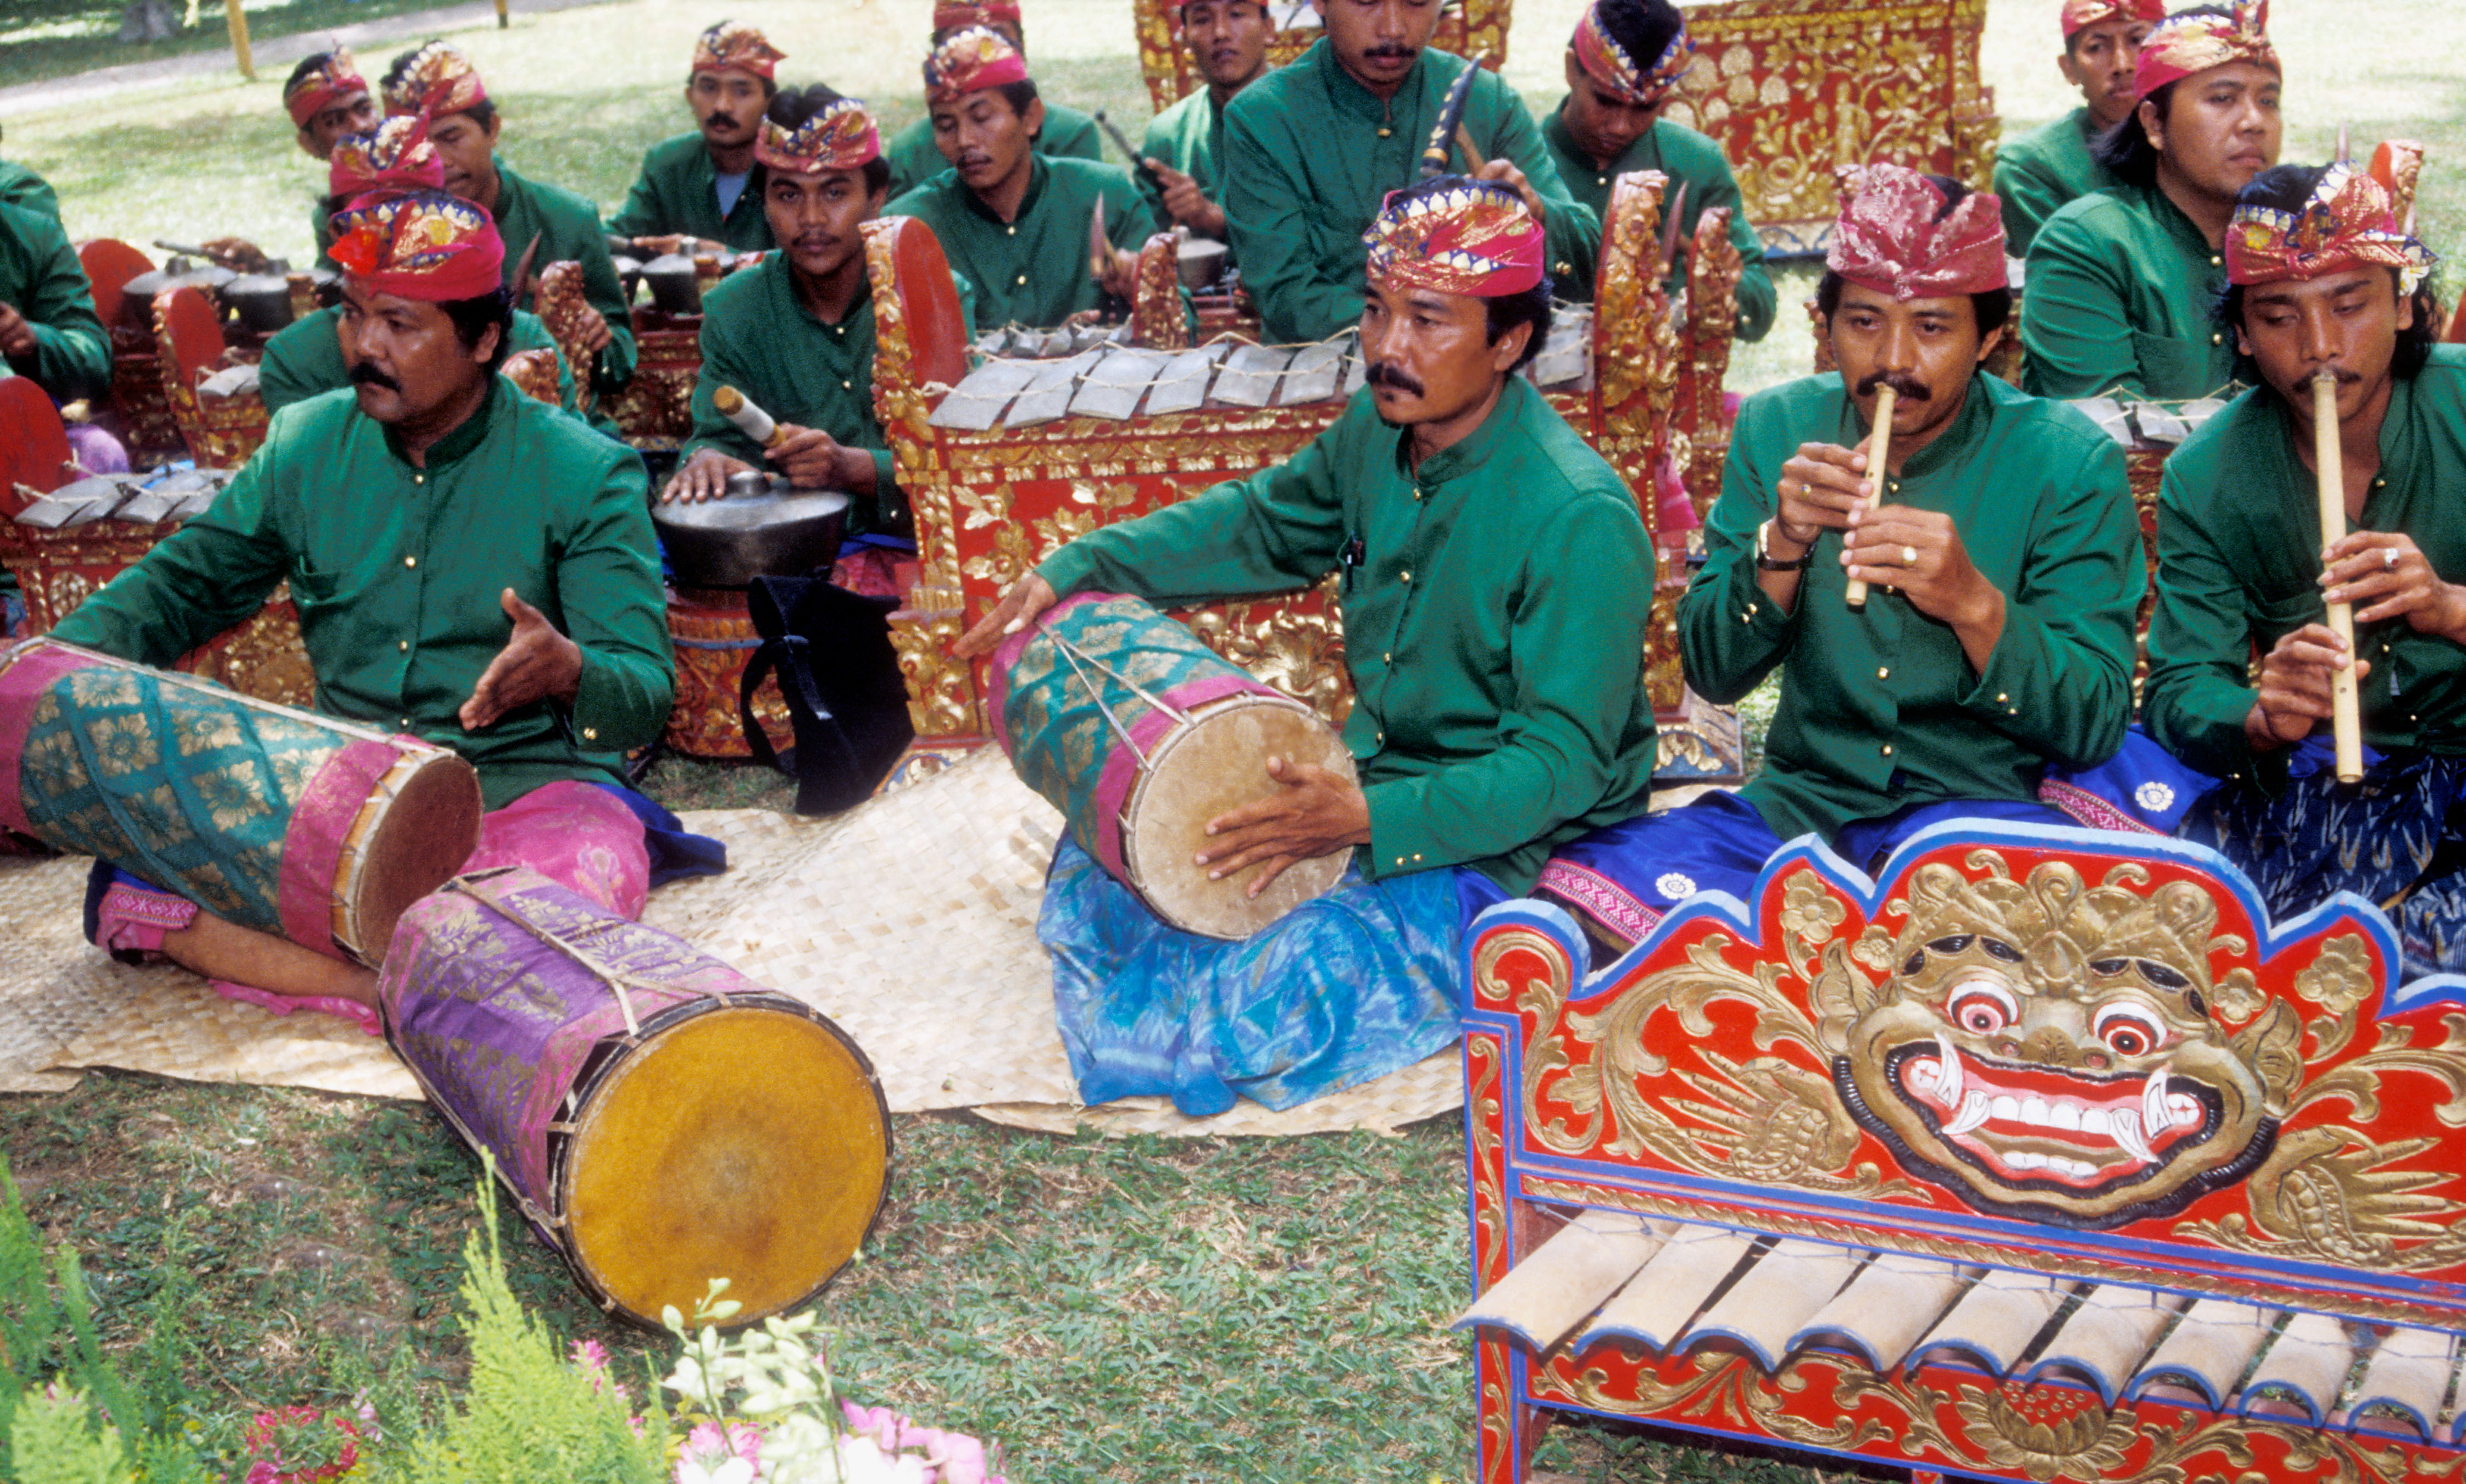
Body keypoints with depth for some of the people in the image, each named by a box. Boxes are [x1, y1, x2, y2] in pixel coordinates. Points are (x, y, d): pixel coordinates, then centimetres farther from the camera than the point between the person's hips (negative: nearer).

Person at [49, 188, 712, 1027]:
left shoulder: (586, 475, -5)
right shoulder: (307, 446, 8)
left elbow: (645, 696, -10)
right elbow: (181, 586, 20)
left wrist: (568, 672, -34)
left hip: (527, 786, -5)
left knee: (573, 913, -39)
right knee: (130, 895, -22)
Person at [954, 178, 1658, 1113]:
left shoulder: (1580, 523, -26)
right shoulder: (1380, 430, -1)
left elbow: (1560, 765, -25)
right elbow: (1265, 522, 19)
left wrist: (1367, 818, -36)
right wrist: (1076, 572, 10)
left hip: (1498, 846, -8)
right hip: (1366, 784, 8)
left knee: (1275, 1014, -27)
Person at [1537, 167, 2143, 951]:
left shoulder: (2070, 464, -5)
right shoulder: (1777, 427, 4)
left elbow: (2094, 726, -9)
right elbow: (1712, 673, 3)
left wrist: (1975, 605, -26)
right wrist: (1781, 546, -16)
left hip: (1983, 806, -2)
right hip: (1801, 798, 3)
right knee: (1580, 893, -24)